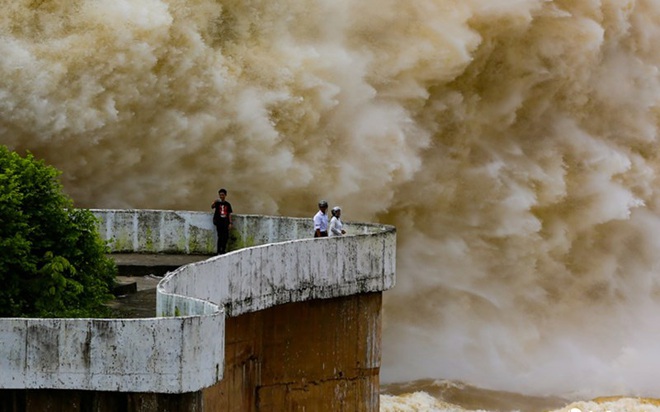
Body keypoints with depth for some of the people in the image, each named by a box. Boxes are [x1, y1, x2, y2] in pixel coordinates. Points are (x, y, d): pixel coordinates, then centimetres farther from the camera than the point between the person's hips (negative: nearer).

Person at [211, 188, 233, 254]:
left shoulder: (227, 204, 7)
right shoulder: (217, 203, 0)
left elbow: (229, 214, 9)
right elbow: (212, 207, -20)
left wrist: (230, 223, 3)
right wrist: (214, 202, -41)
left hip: (225, 223, 3)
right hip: (219, 222, -3)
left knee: (226, 237, 3)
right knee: (220, 237, -4)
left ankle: (223, 250, 19)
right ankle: (219, 251, 2)